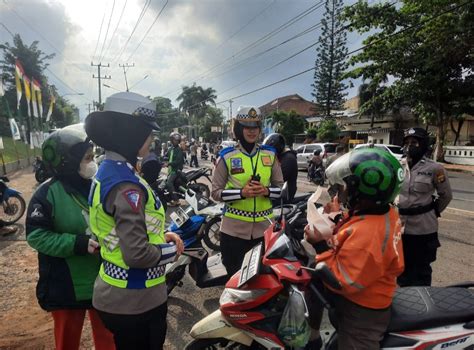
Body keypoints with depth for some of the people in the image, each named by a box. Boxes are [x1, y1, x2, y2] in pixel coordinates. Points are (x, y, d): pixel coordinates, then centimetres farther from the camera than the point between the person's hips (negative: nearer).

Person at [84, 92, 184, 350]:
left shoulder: (107, 172, 3)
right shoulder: (127, 187, -28)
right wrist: (171, 249, -12)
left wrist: (161, 235, 3)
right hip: (136, 301, -9)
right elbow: (138, 254, -30)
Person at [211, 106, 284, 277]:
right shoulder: (227, 156, -4)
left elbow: (281, 187, 7)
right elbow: (216, 192, -5)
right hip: (234, 228, -2)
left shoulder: (270, 154, 5)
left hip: (264, 227, 3)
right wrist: (242, 193, -19)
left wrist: (266, 191, -14)